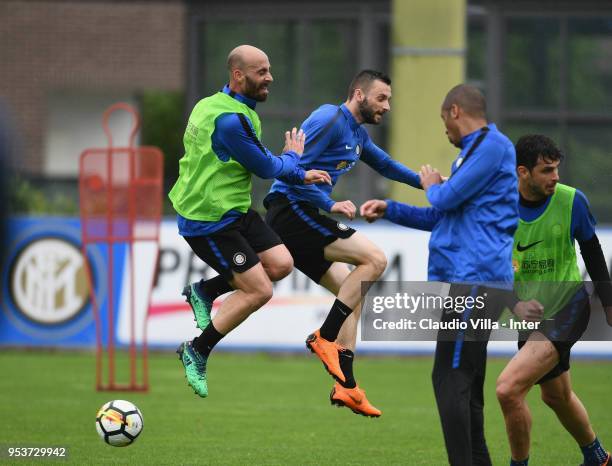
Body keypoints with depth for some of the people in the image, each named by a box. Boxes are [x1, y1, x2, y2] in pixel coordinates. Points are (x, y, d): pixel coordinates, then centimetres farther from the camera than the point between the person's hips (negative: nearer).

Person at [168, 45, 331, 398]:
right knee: (258, 291, -9)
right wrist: (292, 157, 6)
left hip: (234, 210, 10)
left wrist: (299, 175, 16)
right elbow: (266, 167, -15)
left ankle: (205, 291, 17)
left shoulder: (232, 109, 9)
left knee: (281, 264, 4)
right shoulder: (229, 120, -25)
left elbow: (260, 158, 23)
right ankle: (197, 352, 6)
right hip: (209, 220, -10)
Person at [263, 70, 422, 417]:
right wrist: (330, 204, -22)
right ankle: (325, 338, -14)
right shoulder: (330, 120, -12)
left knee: (352, 292, 12)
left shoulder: (358, 134, 19)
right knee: (375, 258, -16)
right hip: (291, 209, -10)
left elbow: (384, 164, 39)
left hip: (300, 219, 10)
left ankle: (346, 386, 9)